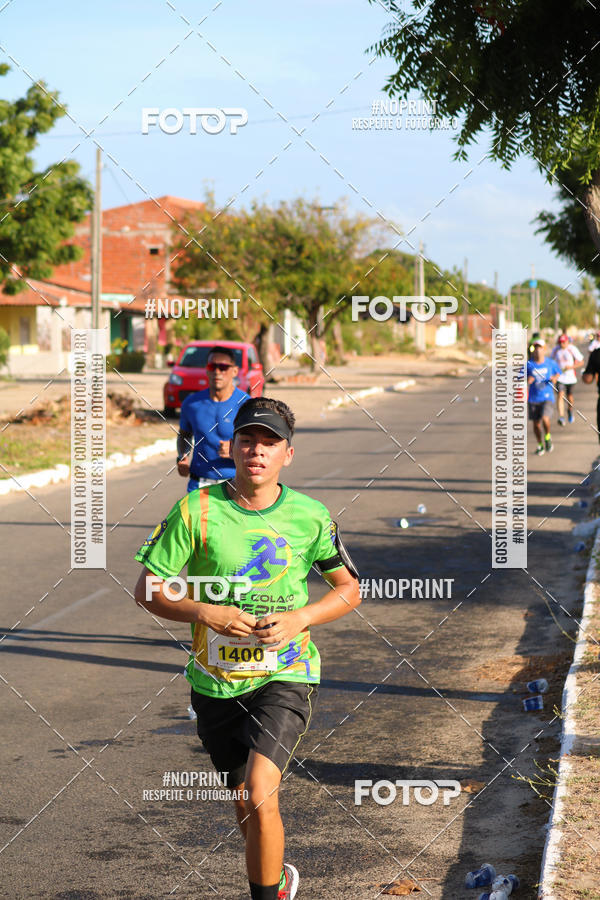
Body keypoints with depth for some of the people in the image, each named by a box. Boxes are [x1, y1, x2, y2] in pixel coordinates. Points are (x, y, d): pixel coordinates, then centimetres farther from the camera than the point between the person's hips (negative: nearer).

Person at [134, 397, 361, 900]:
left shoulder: (310, 516, -4)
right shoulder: (196, 510, -7)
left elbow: (349, 589, 7)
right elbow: (149, 589, -3)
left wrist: (300, 618, -11)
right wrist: (206, 613, -19)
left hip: (286, 675, -2)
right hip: (216, 682, 2)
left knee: (260, 796, -20)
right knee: (245, 803, 16)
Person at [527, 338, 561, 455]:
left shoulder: (551, 363, -2)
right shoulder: (528, 364, -4)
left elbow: (558, 372, 16)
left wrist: (554, 378, -5)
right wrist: (527, 380, -19)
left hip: (547, 398, -1)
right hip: (533, 399, 1)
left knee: (545, 419, -22)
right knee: (536, 424, 7)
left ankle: (548, 437, 8)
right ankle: (540, 445, 30)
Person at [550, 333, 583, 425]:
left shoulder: (572, 349, -9)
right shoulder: (555, 350, -1)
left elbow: (581, 362, -5)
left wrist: (571, 367, -19)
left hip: (570, 376, -1)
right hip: (559, 376, 1)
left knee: (569, 396, 11)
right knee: (560, 394, -16)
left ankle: (570, 410, 43)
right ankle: (561, 417, -22)